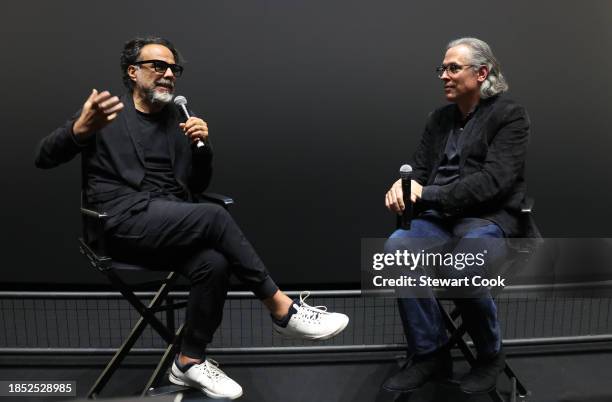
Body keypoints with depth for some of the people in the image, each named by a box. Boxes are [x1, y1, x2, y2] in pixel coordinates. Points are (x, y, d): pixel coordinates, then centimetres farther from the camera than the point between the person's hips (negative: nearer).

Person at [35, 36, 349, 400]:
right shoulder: (105, 112, 7)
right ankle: (283, 309, -19)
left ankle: (191, 360, -9)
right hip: (126, 221, -4)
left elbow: (199, 185, 17)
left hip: (171, 225, 5)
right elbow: (43, 158, -3)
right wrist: (80, 129, -24)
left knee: (214, 263, -28)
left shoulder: (179, 121, 19)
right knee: (215, 217, -29)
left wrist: (202, 146, -3)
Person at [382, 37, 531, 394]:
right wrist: (403, 186, -11)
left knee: (463, 267, -35)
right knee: (397, 247, -27)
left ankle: (491, 356, -2)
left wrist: (428, 194, -20)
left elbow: (493, 181, -14)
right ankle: (430, 353, -10)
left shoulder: (511, 115, -1)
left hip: (490, 218, -4)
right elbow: (420, 169, 14)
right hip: (440, 217, 5)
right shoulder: (439, 118, 17)